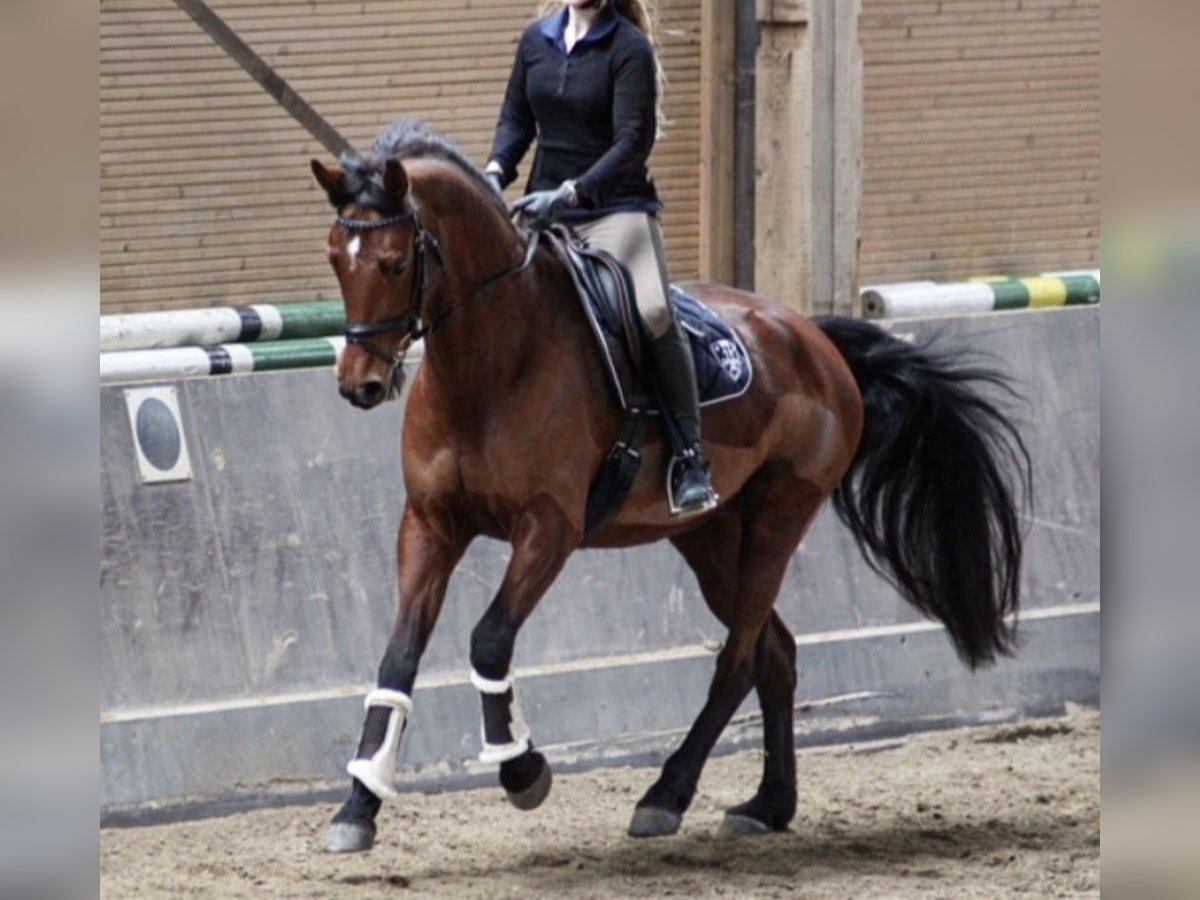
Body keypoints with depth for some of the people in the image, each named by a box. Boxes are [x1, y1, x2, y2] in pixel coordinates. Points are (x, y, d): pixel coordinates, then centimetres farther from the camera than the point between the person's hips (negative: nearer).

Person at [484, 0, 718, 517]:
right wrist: (497, 170, -7)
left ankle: (687, 459, -21)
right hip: (543, 212, 6)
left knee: (653, 311, -26)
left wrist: (571, 194, -26)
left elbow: (633, 141, -15)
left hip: (615, 207, -6)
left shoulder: (629, 49, -7)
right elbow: (516, 119, 15)